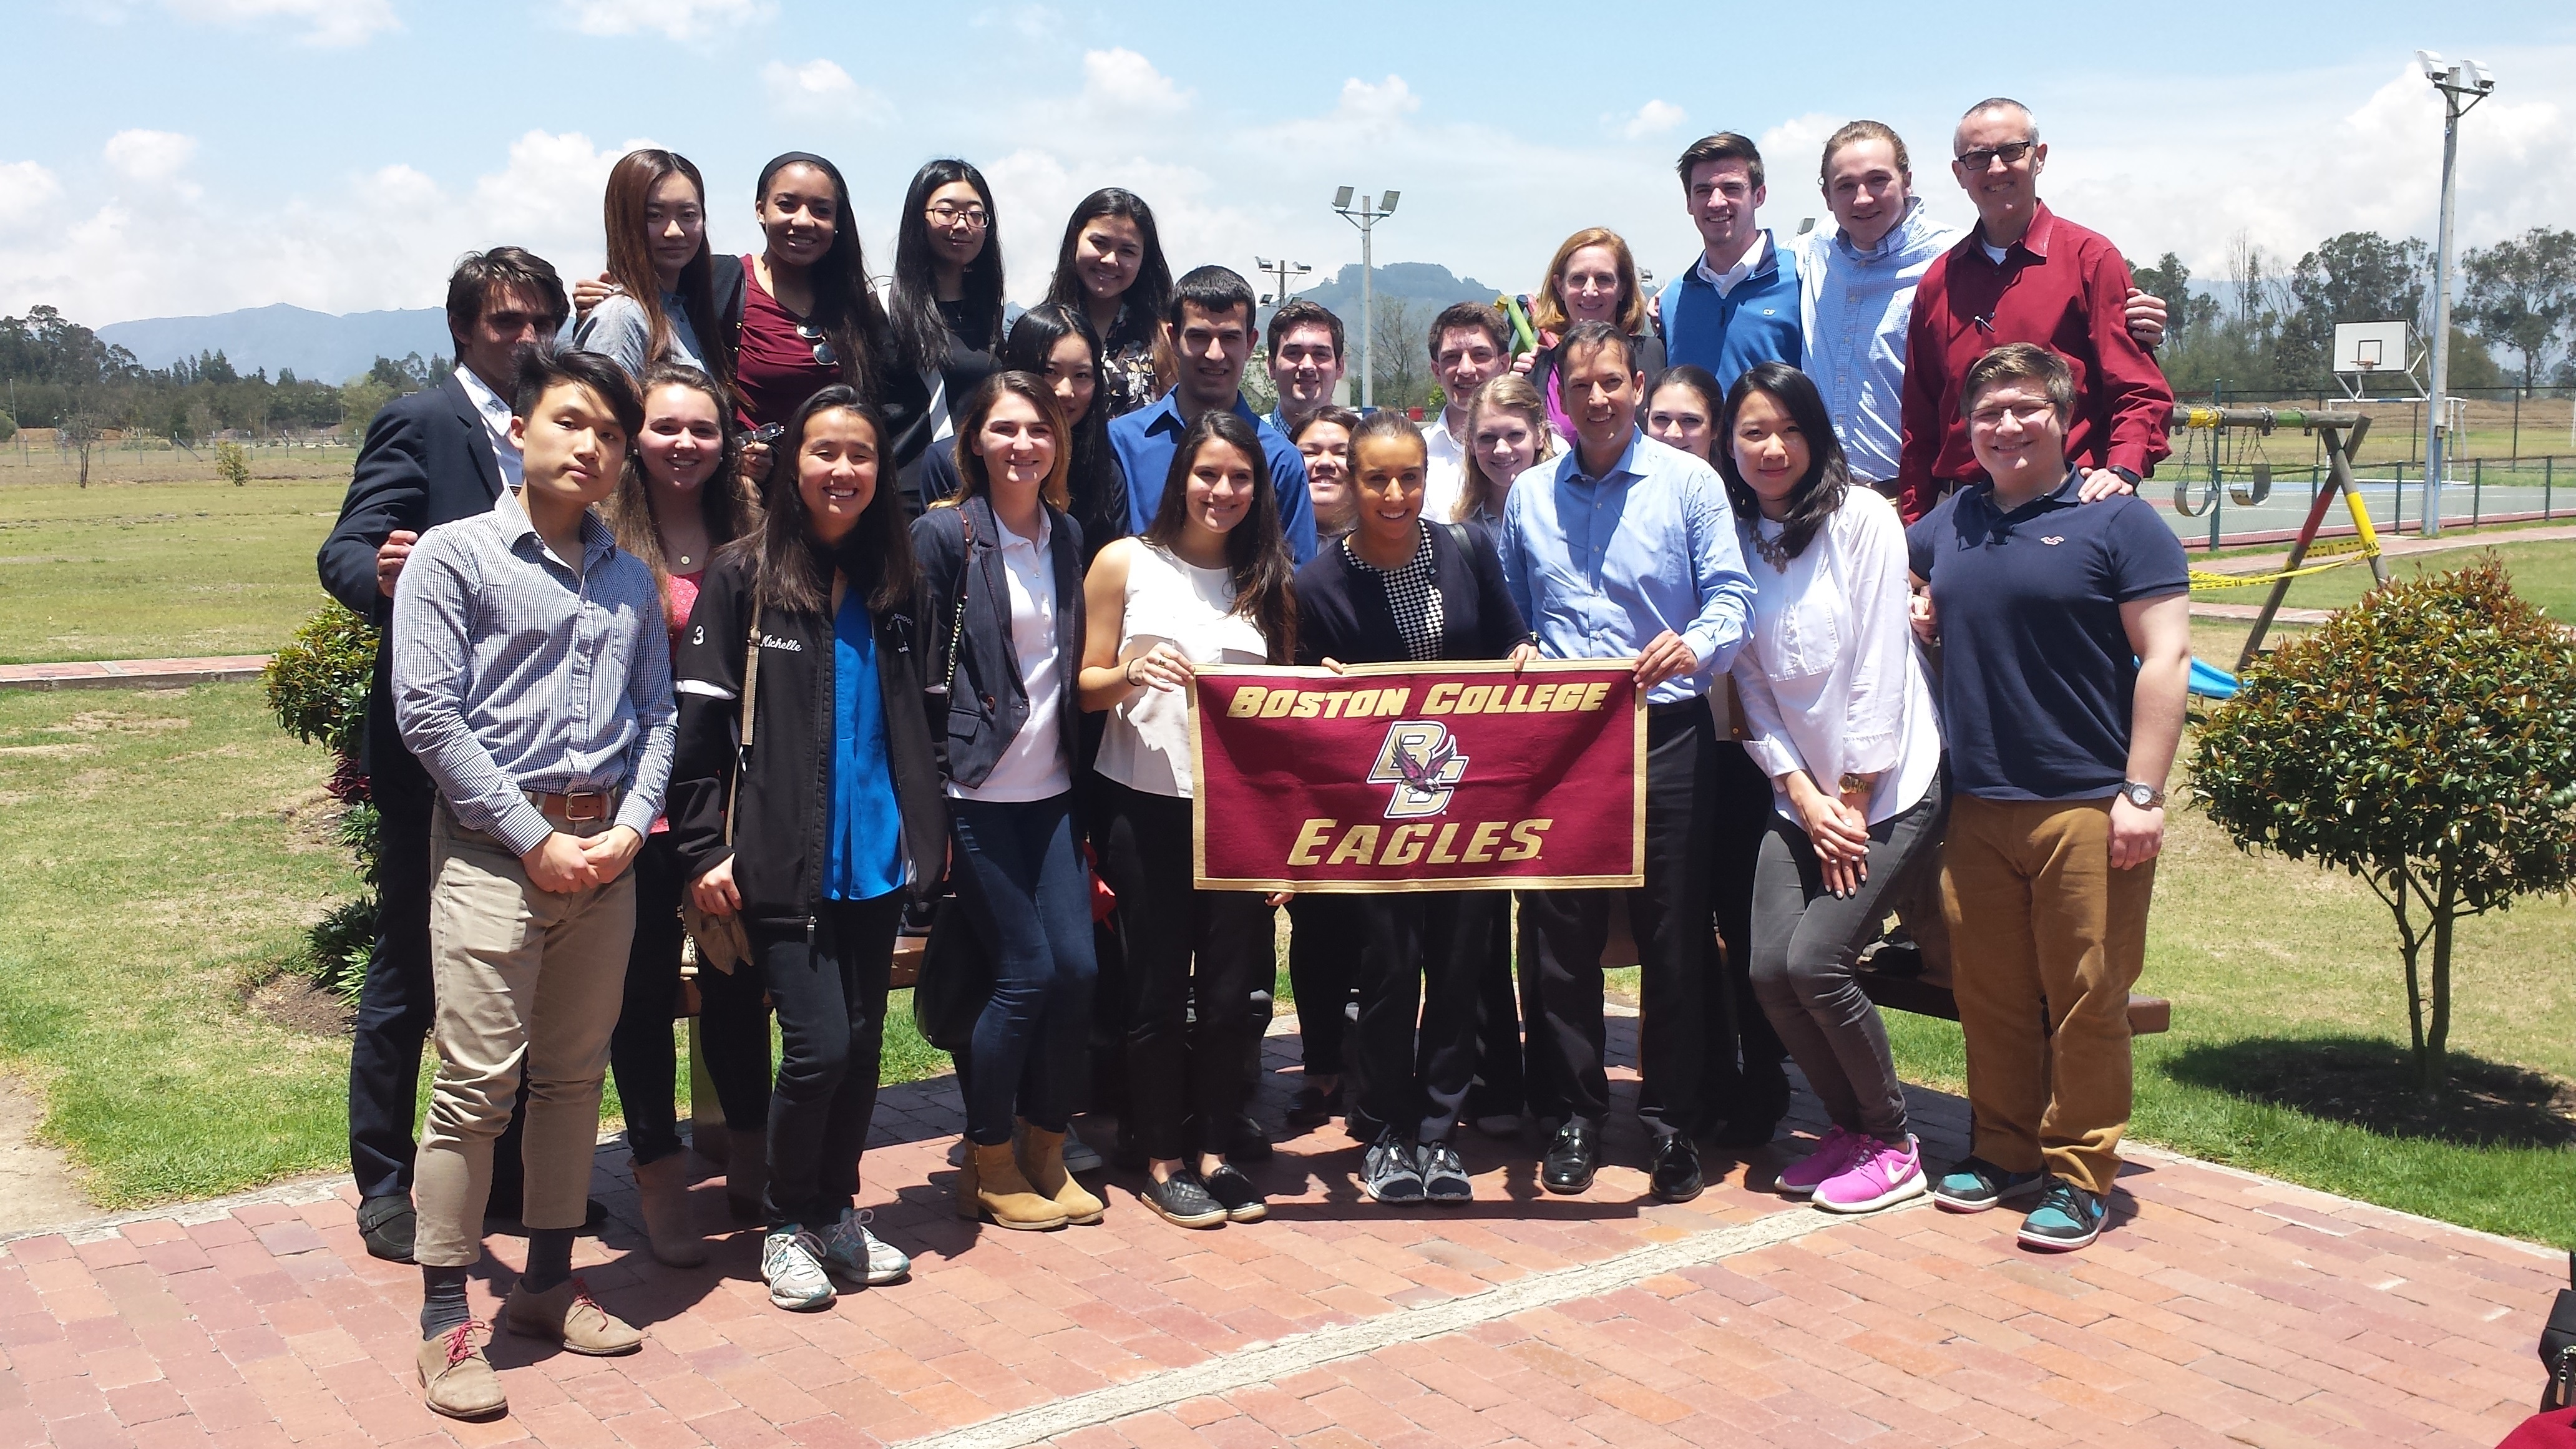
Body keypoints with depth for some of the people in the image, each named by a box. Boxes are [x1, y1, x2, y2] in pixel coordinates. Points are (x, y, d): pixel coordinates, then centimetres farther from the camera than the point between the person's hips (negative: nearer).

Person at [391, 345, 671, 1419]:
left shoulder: (631, 580, 14)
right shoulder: (453, 556, -1)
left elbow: (657, 715, 11)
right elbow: (428, 715, -9)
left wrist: (627, 829, -5)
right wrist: (536, 840, -12)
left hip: (606, 854, 5)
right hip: (493, 851, -5)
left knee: (574, 1076, 11)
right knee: (477, 1085, -6)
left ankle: (547, 1281, 24)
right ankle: (445, 1322, 4)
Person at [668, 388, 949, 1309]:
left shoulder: (895, 585, 10)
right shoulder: (743, 576, -4)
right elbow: (699, 718, -6)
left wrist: (929, 829, 13)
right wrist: (705, 849, -11)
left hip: (875, 859, 5)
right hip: (782, 862, -5)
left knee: (863, 1039, 10)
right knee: (818, 1043, -8)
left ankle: (838, 1212, 28)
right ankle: (787, 1225, 13)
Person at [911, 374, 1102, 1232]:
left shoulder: (1067, 535, 11)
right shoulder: (945, 534, -6)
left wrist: (1081, 772, 11)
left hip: (1051, 789, 5)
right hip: (977, 794, -5)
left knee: (1077, 967, 0)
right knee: (1027, 974, -5)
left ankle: (1045, 1152, 19)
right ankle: (987, 1168, 13)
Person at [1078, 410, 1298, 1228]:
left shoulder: (1270, 580, 9)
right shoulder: (1126, 564, 1)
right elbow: (1089, 687, 1)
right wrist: (1136, 673, -19)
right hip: (1147, 807, -2)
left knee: (1232, 988, 5)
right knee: (1159, 988, 4)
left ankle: (1211, 1150, 22)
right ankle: (1162, 1161, 17)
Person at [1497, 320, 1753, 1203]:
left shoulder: (1688, 484, 1)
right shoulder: (1529, 497, 13)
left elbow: (1731, 595, -5)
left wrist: (1696, 644, -25)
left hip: (1666, 732, -3)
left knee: (1673, 938, 2)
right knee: (1562, 936, 6)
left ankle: (1671, 1120, 14)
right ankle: (1578, 1114, 18)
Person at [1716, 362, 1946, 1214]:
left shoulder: (1861, 519, -7)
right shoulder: (1736, 538, 7)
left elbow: (1879, 667, -10)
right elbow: (1751, 688, 5)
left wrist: (1853, 799, -10)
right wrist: (1806, 798, -4)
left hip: (1891, 790, -5)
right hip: (1801, 798, 5)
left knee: (1814, 959, -15)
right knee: (1770, 969, -7)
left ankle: (1892, 1146, 6)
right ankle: (1848, 1127, 17)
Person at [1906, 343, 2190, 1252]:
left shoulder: (2114, 520, -3)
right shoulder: (1950, 522, 14)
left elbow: (2165, 657, -8)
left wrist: (2142, 792, -14)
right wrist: (1910, 608, 11)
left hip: (2086, 806, -5)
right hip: (1976, 805, 5)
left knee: (2086, 997, 0)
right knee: (1989, 992, 12)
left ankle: (2079, 1174, 10)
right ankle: (2002, 1151, 25)